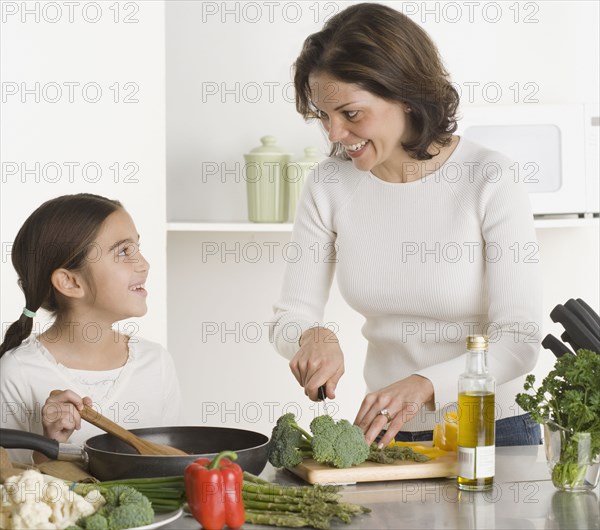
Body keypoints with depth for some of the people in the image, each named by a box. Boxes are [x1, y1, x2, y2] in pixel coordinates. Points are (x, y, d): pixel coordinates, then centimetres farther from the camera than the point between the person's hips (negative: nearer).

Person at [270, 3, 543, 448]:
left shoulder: (490, 181, -12)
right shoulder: (329, 186, -1)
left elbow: (520, 340, -15)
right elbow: (290, 317, 6)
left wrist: (424, 385, -30)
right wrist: (313, 337, -17)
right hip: (389, 433, 3)